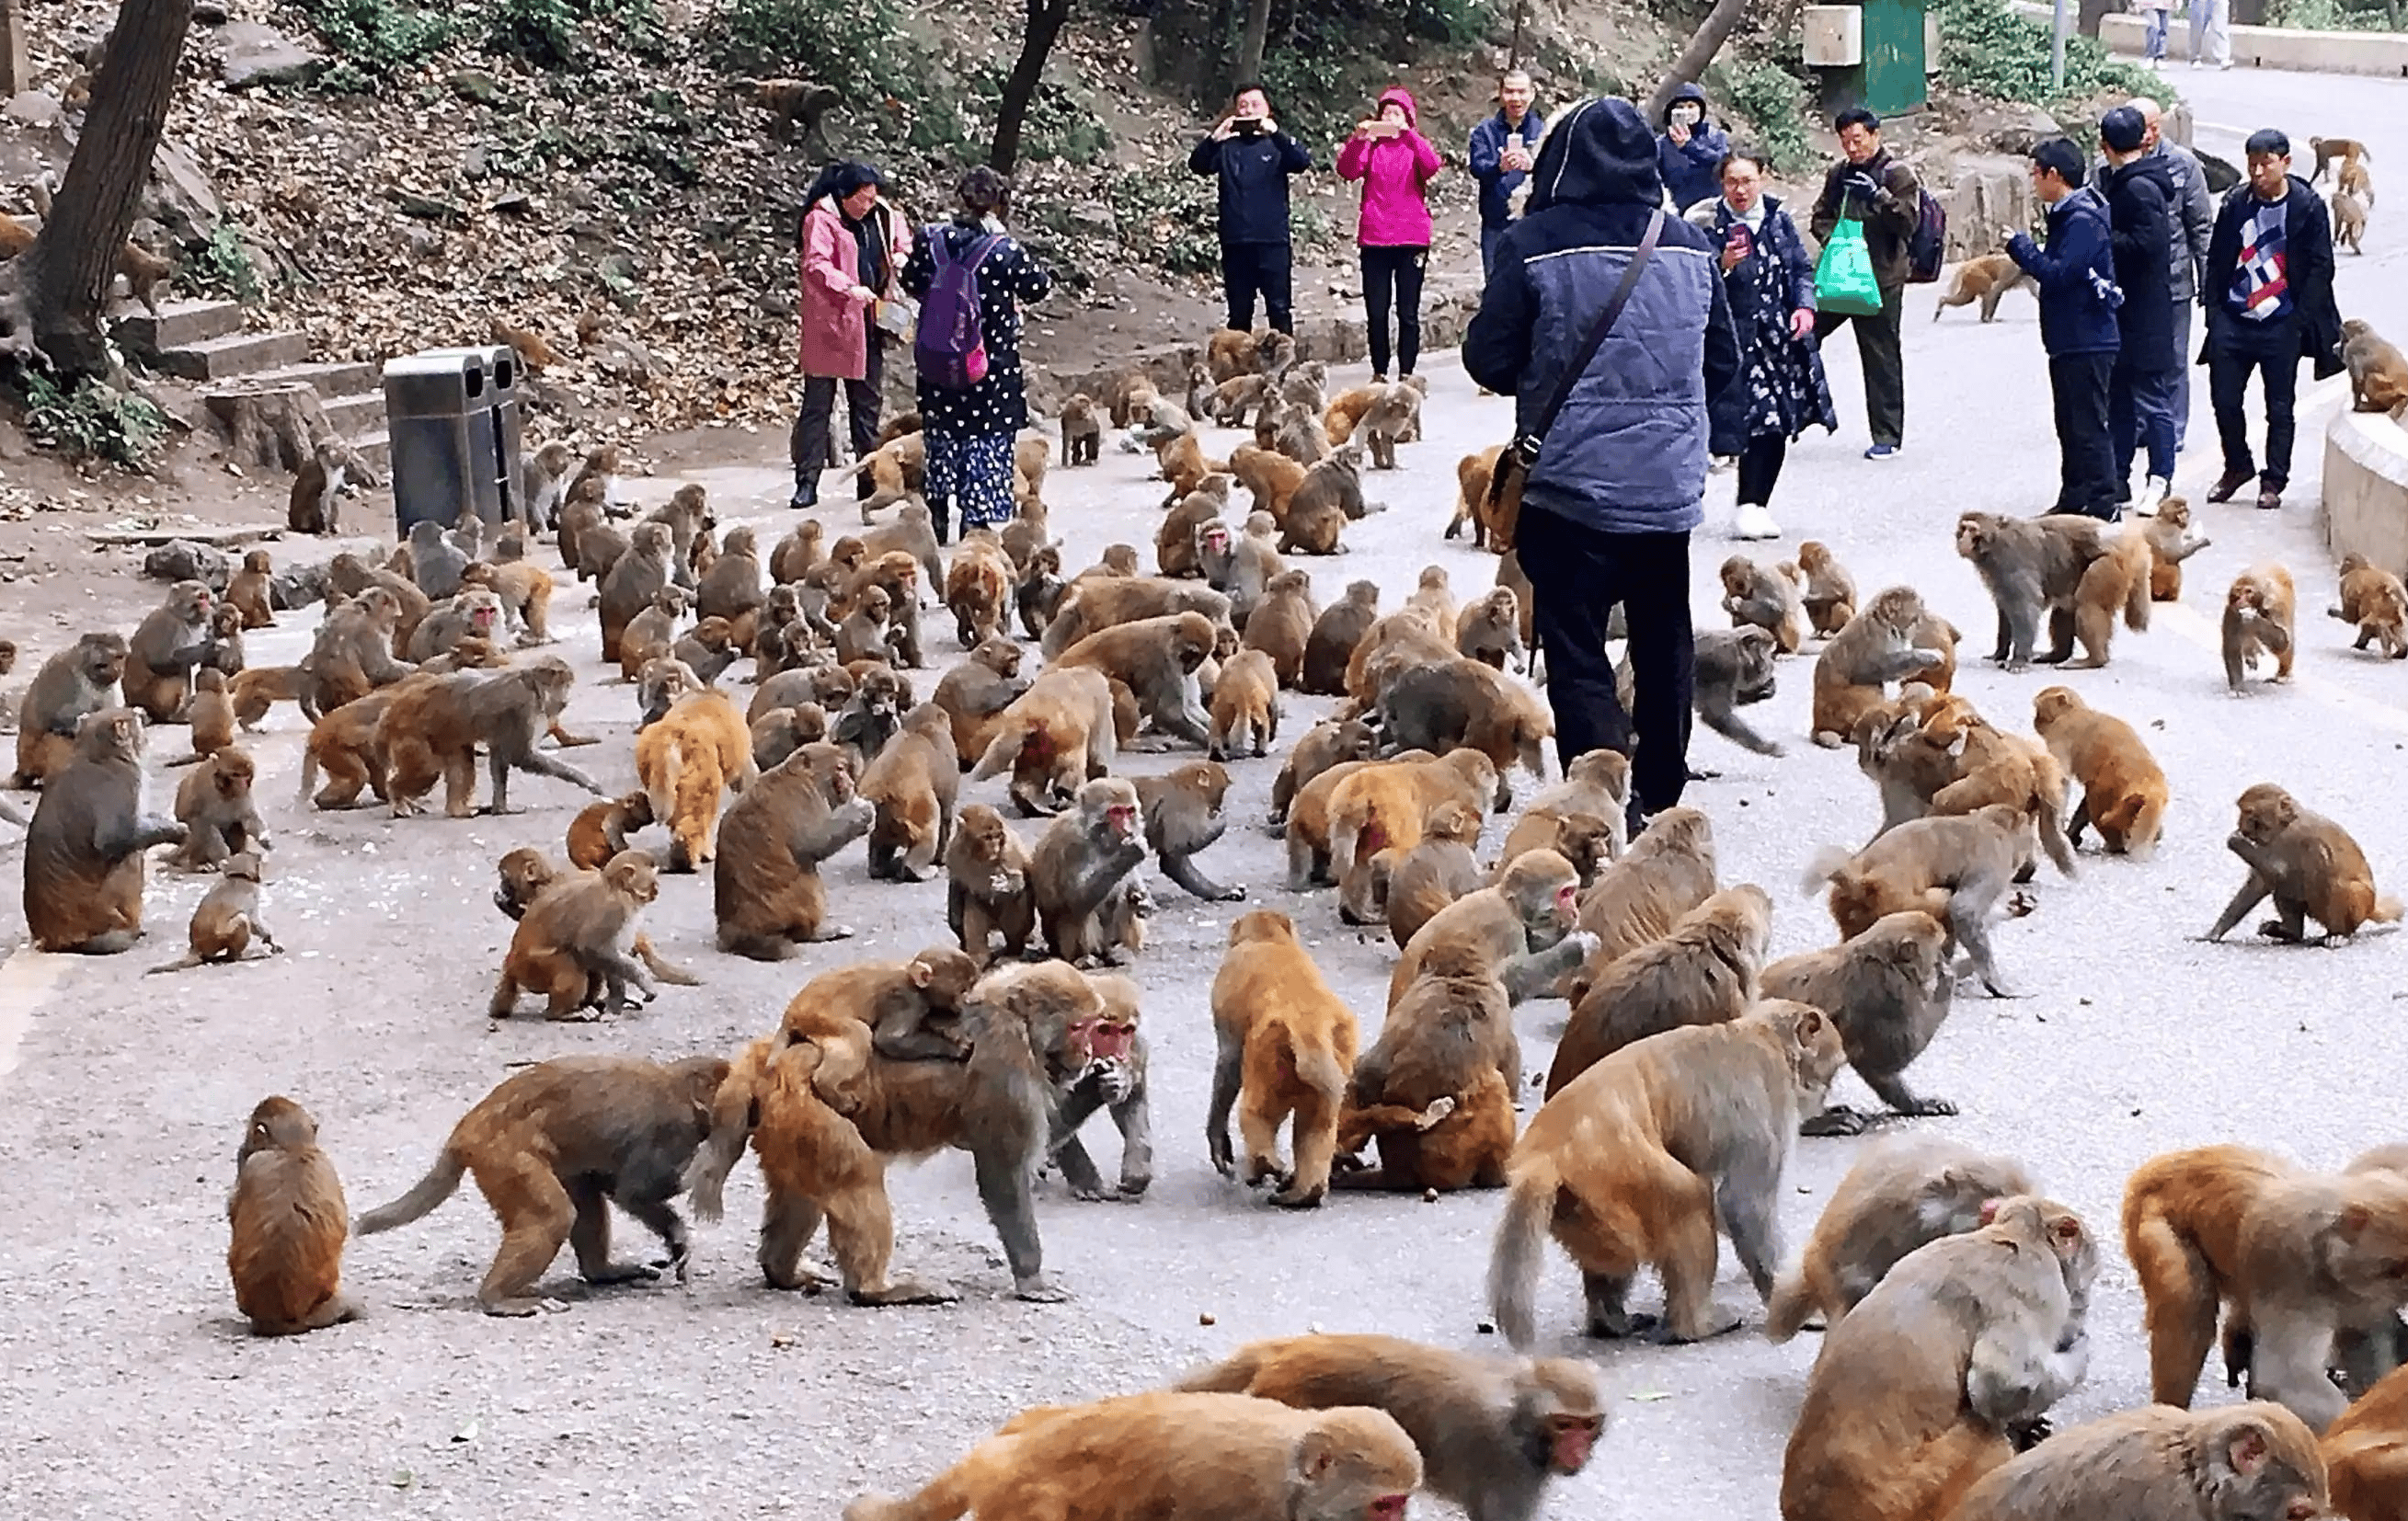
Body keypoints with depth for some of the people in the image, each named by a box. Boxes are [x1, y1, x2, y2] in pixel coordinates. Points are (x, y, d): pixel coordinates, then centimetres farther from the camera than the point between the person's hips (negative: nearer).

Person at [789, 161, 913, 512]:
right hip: (829, 324, -7)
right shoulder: (821, 219, -10)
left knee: (866, 403, 12)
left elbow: (901, 233, 29)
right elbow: (815, 264, -21)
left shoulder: (881, 216, 9)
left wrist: (901, 253, 7)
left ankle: (870, 479, 20)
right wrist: (849, 289, -33)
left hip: (869, 323, 7)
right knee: (818, 402, -4)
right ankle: (807, 483, -4)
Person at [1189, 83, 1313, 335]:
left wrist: (1276, 134, -28)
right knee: (1239, 313, 7)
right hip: (1235, 242, 2)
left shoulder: (1276, 144, 6)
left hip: (1273, 241, -2)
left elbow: (1303, 161, -13)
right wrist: (1214, 139, -26)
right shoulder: (1227, 146, 10)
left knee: (1278, 309, -2)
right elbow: (1197, 165, -6)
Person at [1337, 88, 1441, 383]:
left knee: (1408, 312, -1)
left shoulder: (1416, 145, 10)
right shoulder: (1371, 145, 10)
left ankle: (1406, 373, 2)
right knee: (1376, 311, 0)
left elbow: (1432, 166, -13)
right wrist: (1358, 138, -21)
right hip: (1374, 238, 1)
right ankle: (1379, 372, 6)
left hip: (1412, 238, -1)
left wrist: (1409, 133, -22)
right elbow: (1347, 170, -7)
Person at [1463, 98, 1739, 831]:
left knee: (1577, 656, -1)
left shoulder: (1535, 244, -12)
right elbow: (1723, 361, 10)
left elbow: (1488, 358, -7)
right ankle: (1661, 798, 29)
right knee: (1664, 645, 19)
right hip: (1670, 487, 5)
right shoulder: (1689, 245, 2)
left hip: (1570, 487, -5)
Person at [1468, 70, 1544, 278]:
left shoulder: (1543, 130, 7)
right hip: (1496, 226, 1)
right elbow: (1477, 166, -8)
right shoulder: (1485, 131, 9)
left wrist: (1533, 166, -32)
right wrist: (1499, 167, -32)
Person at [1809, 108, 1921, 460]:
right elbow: (1820, 216, 17)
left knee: (1881, 357, 0)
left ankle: (1888, 436, 7)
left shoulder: (1897, 174, -5)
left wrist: (1879, 196, -25)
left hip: (1880, 279, -5)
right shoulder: (1838, 174, 12)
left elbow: (1908, 221, -12)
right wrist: (1833, 237, -4)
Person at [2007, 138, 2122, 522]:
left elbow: (2058, 273, -24)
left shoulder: (2083, 220, -18)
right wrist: (2027, 253, 2)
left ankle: (2102, 507, -3)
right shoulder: (2067, 216, 14)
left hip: (2087, 342, -11)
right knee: (2070, 425, 16)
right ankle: (2073, 501, 24)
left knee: (2088, 426, -6)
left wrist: (2021, 246, -13)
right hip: (2068, 339, 11)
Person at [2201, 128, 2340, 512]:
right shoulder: (2236, 202, 4)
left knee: (2279, 408, 4)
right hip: (2233, 322, 3)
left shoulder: (2308, 207, -5)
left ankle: (2273, 481, 16)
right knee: (2224, 399, 5)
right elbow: (2217, 260, 10)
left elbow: (2320, 267, -4)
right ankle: (2237, 466, 26)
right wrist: (2214, 311, 3)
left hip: (2281, 325, -3)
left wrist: (2301, 319, -10)